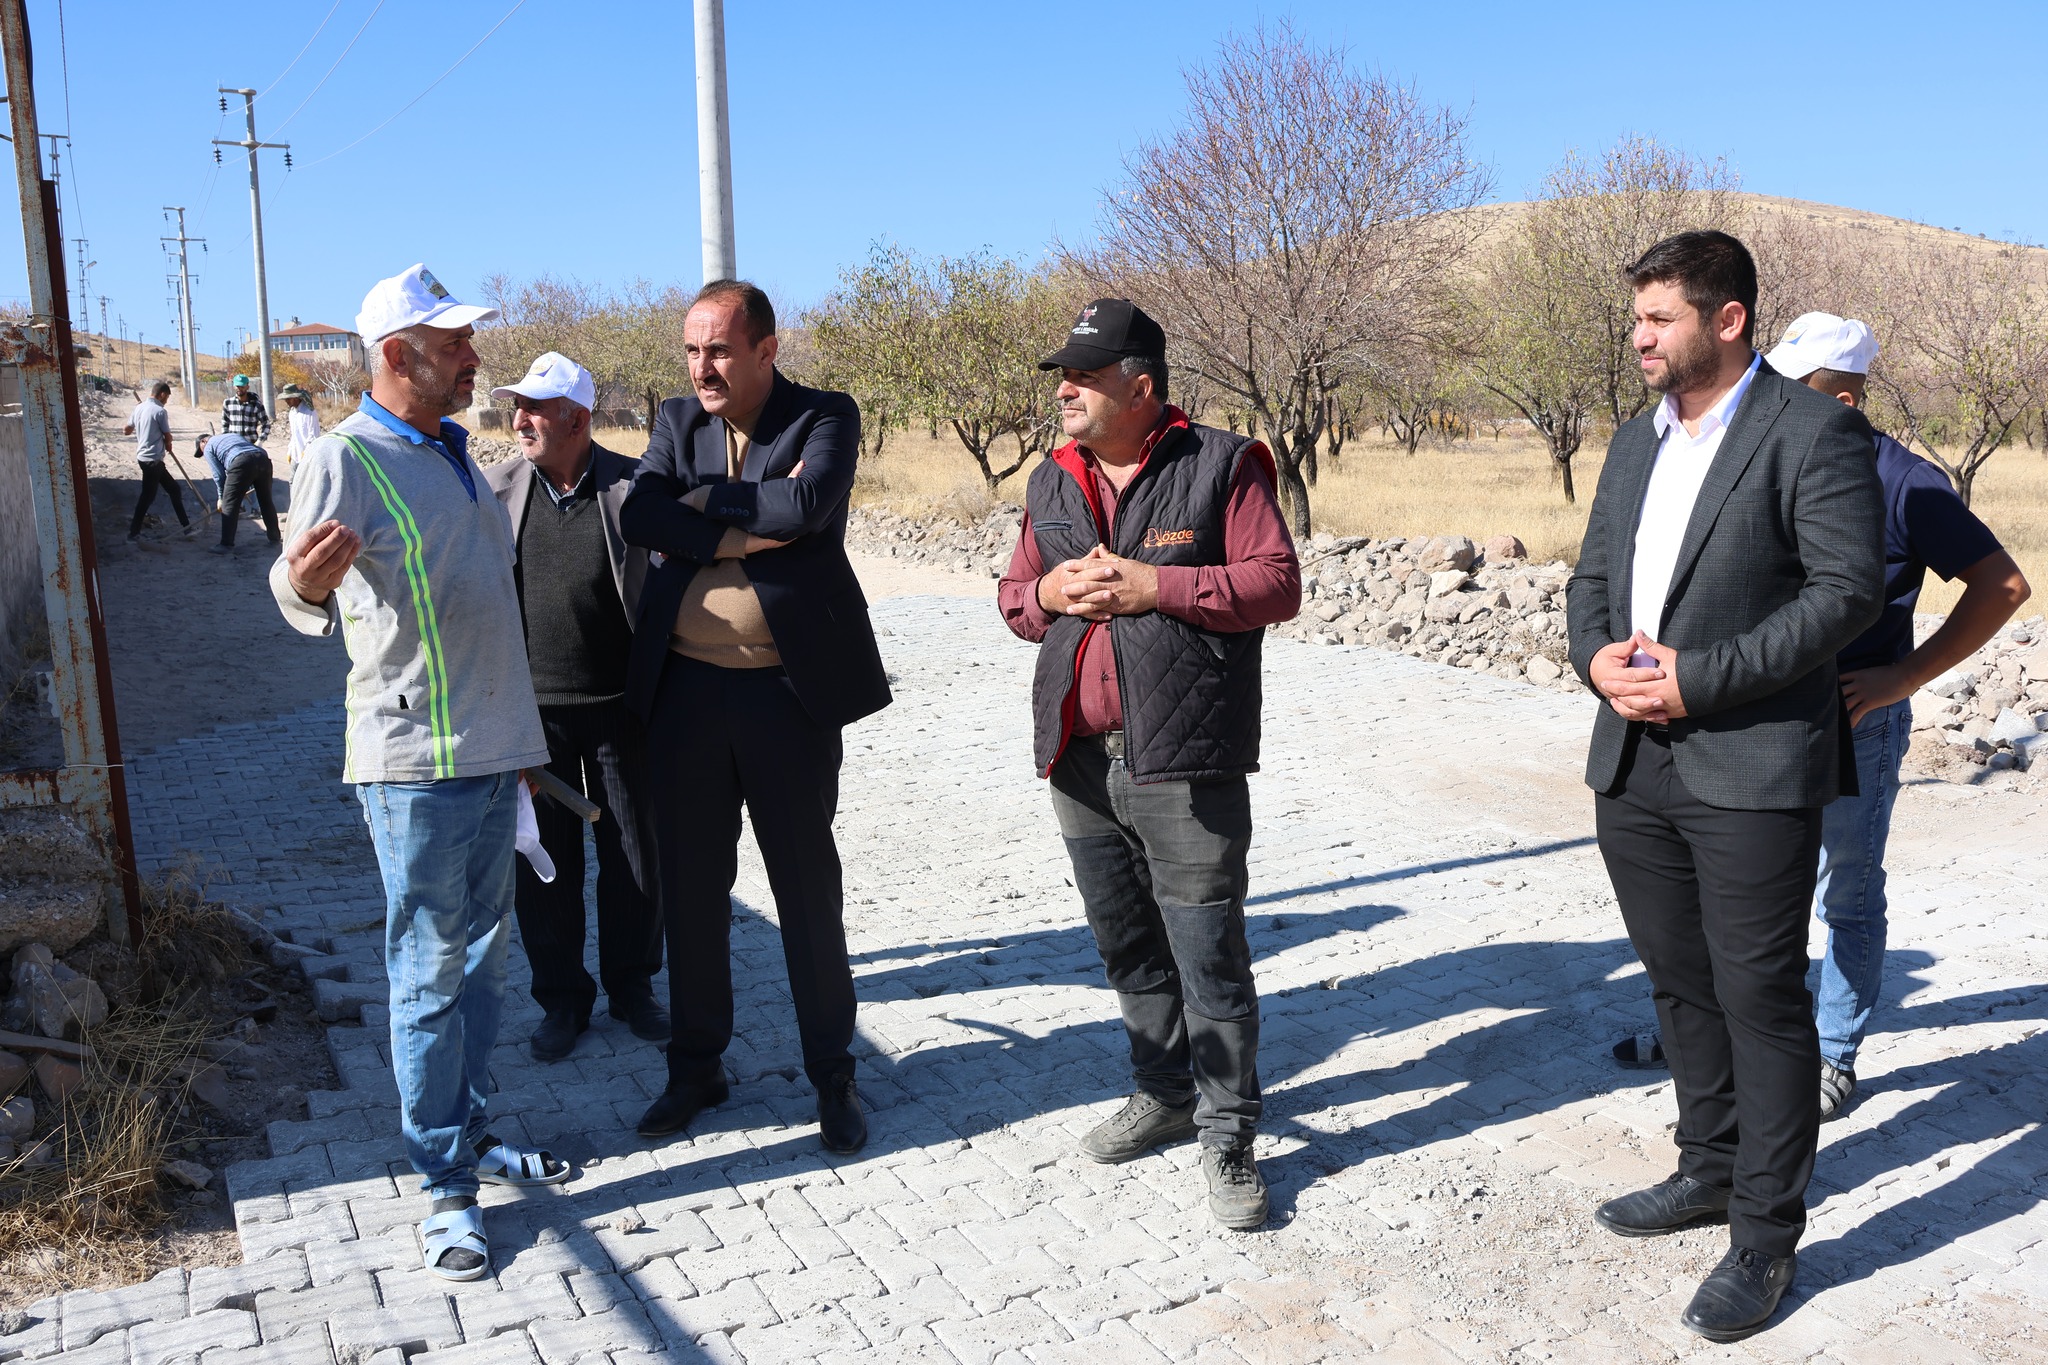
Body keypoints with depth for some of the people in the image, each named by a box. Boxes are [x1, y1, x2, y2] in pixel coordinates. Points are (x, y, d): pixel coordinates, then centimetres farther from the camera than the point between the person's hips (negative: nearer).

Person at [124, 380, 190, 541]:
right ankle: (133, 533, 1)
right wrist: (168, 445, 15)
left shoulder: (139, 408, 8)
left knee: (173, 489, 15)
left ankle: (186, 525, 19)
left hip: (143, 456, 9)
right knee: (147, 496, -3)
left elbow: (127, 430, 18)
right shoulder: (160, 411, -15)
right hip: (153, 459, -9)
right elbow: (167, 436, -6)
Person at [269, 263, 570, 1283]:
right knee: (430, 971, -1)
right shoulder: (347, 459, -10)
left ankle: (468, 1133, 30)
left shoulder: (452, 454, 15)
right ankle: (446, 1186, 10)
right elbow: (306, 601, -18)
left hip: (491, 746, 8)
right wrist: (303, 580, -44)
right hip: (417, 756, -8)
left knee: (483, 952, 16)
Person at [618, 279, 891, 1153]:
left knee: (806, 887, 6)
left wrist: (708, 500, -10)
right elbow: (639, 515, -7)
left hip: (787, 690, -4)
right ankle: (696, 1067, 30)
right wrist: (749, 531, -15)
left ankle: (833, 1074, 22)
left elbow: (808, 503, -22)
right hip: (685, 689, 4)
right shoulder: (678, 421, 9)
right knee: (690, 884, 12)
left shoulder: (825, 419, -2)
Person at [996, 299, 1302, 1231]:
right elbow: (1014, 592, 19)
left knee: (1208, 953, -2)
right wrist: (1049, 592, -4)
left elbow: (1276, 585, -9)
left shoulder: (1220, 466, -4)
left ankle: (1228, 1137, 12)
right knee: (1126, 944, 17)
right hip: (1079, 757, 6)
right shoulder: (1052, 483, 14)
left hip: (1182, 761, -6)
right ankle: (1164, 1095, 35)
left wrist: (1155, 587, -16)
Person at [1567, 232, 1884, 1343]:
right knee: (1681, 985, 18)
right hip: (1635, 764, 7)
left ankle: (1766, 1233, 16)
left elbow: (1848, 588, -14)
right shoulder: (1635, 442, 15)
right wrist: (1597, 657, -5)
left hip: (1752, 771, -7)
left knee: (1762, 1000, 2)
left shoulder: (1814, 433, -7)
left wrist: (1700, 680, -19)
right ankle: (1711, 1168, 36)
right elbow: (1592, 578, 16)